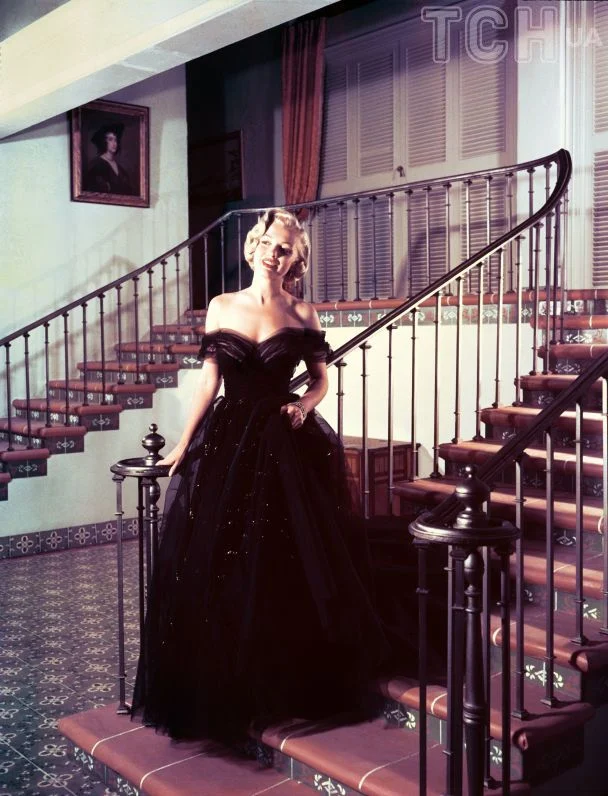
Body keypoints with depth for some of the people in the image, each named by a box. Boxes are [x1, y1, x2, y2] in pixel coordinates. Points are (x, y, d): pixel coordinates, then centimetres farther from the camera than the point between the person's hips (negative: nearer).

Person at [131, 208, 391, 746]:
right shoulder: (221, 307, 8)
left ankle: (290, 686, 19)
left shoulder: (302, 314, 5)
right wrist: (183, 444, 2)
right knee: (215, 565, 1)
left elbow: (321, 379, 9)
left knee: (288, 566, 1)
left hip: (286, 445, -1)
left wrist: (305, 405, -12)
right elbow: (209, 381, 6)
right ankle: (221, 688, 18)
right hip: (227, 440, 1)